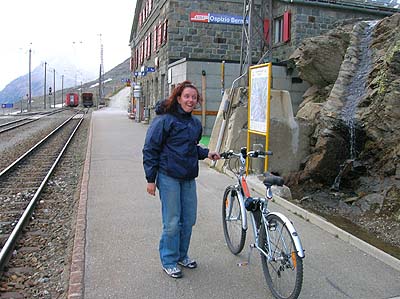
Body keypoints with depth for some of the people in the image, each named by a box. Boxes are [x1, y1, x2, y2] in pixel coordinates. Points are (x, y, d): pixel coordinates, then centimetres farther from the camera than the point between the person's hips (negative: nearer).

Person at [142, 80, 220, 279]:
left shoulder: (195, 123, 12)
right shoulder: (164, 120, -10)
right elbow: (150, 149, -9)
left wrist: (206, 153, 6)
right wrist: (151, 179, -11)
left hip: (189, 178, 7)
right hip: (169, 177, -7)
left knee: (189, 219, 13)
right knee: (172, 222, 0)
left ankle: (181, 255, 33)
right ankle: (169, 261, 19)